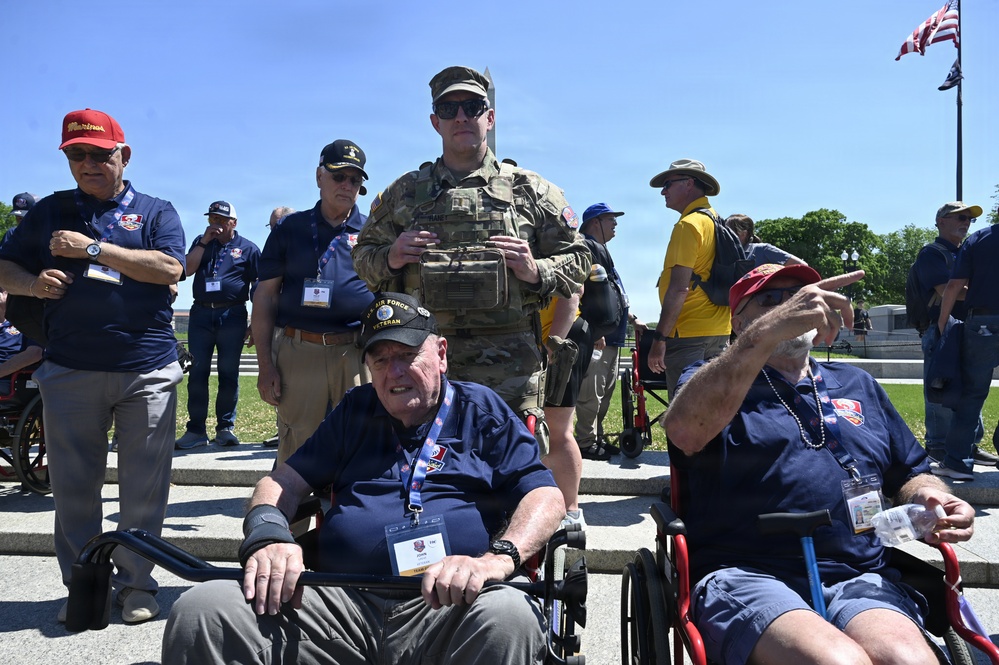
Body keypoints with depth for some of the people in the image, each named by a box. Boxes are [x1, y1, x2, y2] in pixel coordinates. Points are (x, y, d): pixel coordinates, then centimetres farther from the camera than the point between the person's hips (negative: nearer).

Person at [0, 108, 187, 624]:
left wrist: (92, 248, -11)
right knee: (72, 486, 8)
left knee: (144, 487, 4)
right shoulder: (51, 210, 14)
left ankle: (135, 584, 18)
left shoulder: (155, 211, 8)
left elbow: (170, 269, -10)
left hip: (147, 371, -2)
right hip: (69, 369, 2)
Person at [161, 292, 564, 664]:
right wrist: (266, 535, -5)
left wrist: (498, 558, -19)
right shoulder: (356, 412, 24)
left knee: (510, 617, -38)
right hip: (341, 604, 3)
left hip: (446, 609, -2)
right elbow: (286, 481, 19)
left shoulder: (483, 411, 13)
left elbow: (546, 498, 2)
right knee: (200, 610, -20)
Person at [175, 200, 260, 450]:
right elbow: (187, 269, 0)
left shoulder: (248, 248, 5)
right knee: (197, 373, 2)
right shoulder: (201, 243, 15)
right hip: (201, 314, 3)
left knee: (229, 374, 2)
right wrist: (205, 241, -4)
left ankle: (226, 427, 10)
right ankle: (196, 429, 7)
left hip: (232, 316, -3)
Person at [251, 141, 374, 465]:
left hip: (357, 354, 0)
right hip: (298, 352, 0)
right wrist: (265, 364, 2)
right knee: (295, 452, 3)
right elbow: (265, 296, 9)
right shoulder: (290, 228, 11)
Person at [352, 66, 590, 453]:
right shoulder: (404, 192, 14)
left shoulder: (531, 190, 9)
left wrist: (537, 272, -10)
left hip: (509, 368, -1)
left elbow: (577, 260, 10)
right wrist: (390, 259, -4)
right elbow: (363, 255, 18)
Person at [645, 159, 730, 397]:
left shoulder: (689, 224, -13)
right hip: (719, 330, 10)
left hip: (689, 333, -10)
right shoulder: (717, 220, 17)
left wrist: (660, 336, -18)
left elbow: (679, 288, -20)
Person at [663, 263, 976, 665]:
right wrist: (766, 332, -25)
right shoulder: (714, 382, 9)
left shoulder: (858, 386, 25)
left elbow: (910, 474, 30)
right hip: (745, 575, -4)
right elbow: (683, 431, -16)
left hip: (859, 579, 4)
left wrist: (929, 497, 4)